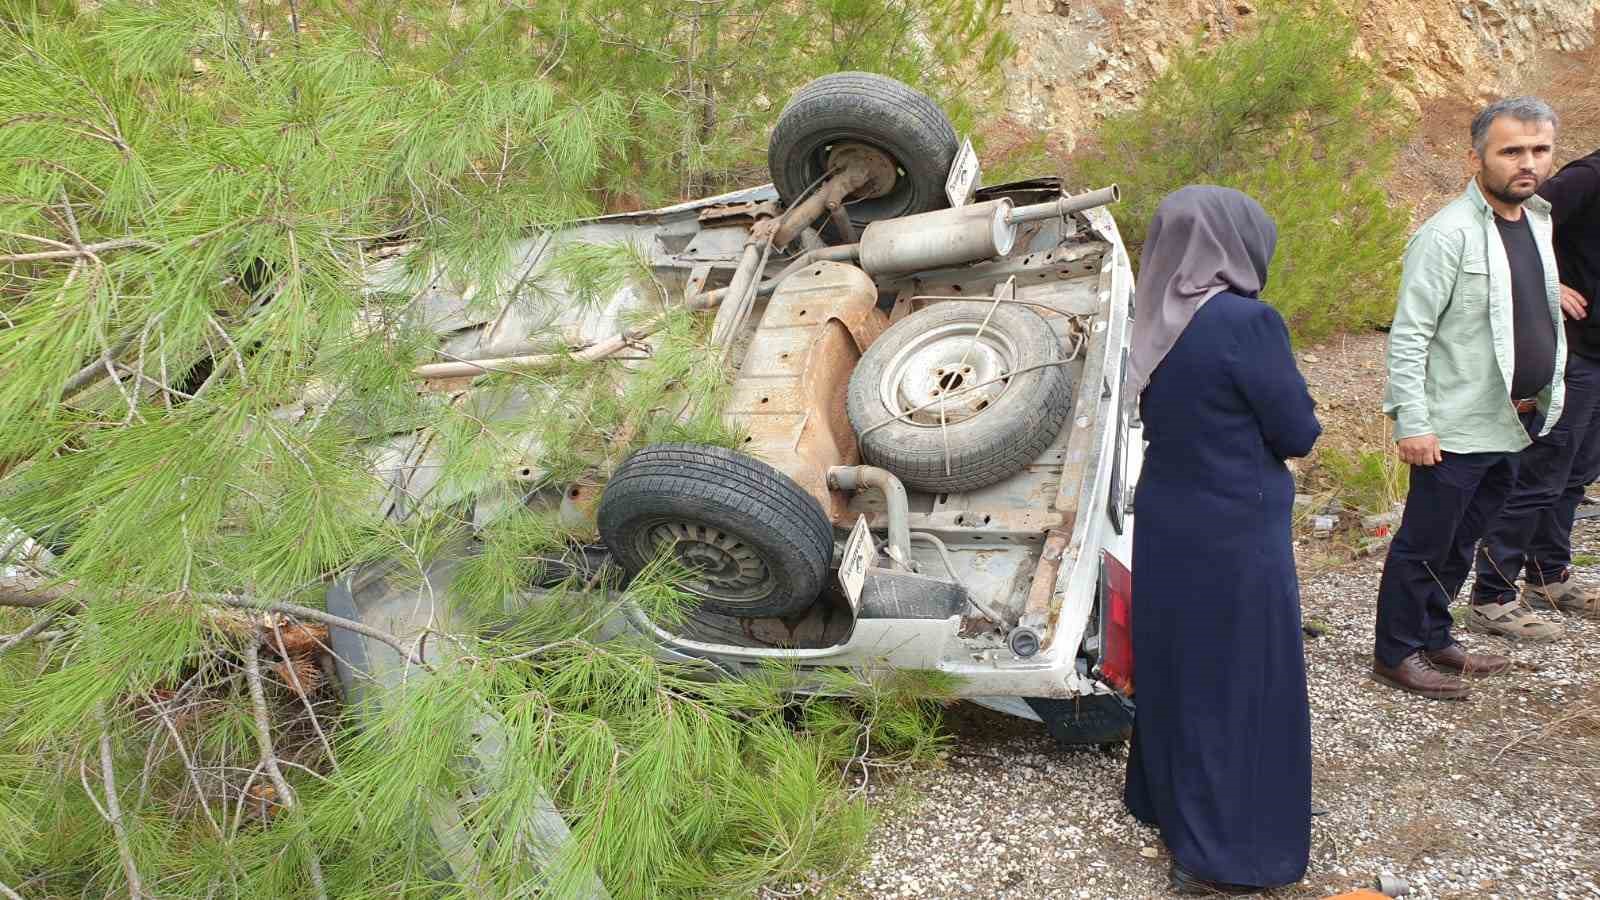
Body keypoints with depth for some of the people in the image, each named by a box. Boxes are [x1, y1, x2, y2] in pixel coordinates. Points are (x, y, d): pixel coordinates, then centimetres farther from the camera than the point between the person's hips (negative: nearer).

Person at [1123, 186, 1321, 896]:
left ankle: (1167, 800, 40)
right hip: (1235, 539, -7)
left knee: (1176, 668, 22)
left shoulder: (1158, 323, 0)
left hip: (1166, 528, 7)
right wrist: (1283, 393, 5)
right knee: (1237, 684, 7)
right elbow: (1298, 434, -13)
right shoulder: (1247, 323, -21)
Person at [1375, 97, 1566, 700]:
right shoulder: (1449, 233, -16)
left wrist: (1547, 396, 16)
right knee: (1424, 544, 3)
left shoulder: (1537, 220, 11)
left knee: (1460, 543, 18)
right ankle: (1395, 655, 16)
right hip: (1456, 429, -8)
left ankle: (1433, 639, 32)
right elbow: (1408, 335, -18)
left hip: (1512, 424, 8)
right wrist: (1411, 422, -21)